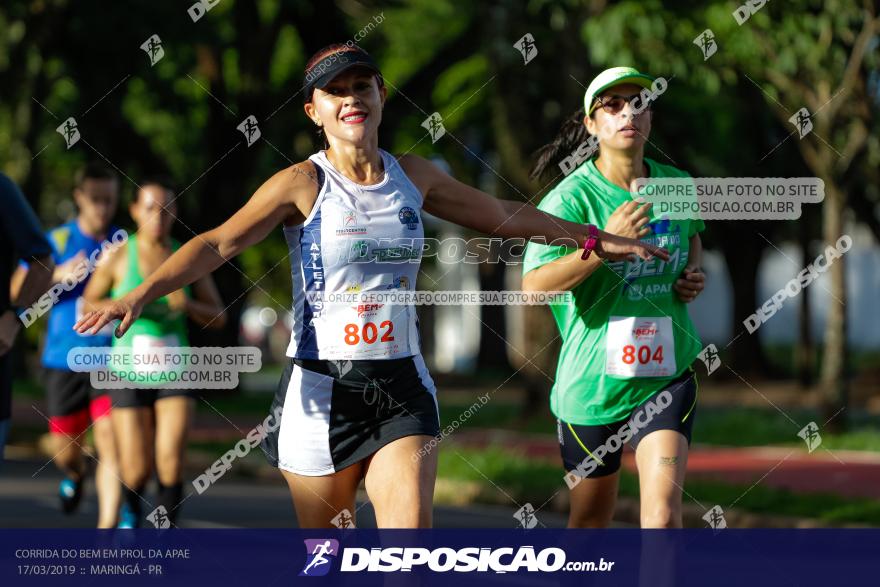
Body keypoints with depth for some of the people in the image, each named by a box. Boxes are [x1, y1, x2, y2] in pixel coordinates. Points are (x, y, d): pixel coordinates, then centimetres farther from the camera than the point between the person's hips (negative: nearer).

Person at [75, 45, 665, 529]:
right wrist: (141, 294, -29)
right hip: (322, 388, -3)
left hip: (403, 386, 3)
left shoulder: (413, 177, 7)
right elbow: (219, 244, -15)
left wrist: (595, 238, 26)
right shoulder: (303, 184, -6)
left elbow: (501, 216, 22)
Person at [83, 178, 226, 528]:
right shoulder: (118, 255, -5)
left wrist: (188, 305, -17)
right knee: (137, 470, 1)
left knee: (171, 464, -16)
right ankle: (130, 514, 37)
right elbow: (89, 305, 5)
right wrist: (121, 305, -16)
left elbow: (219, 318, 4)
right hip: (130, 371, -1)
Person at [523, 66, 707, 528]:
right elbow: (534, 283, -24)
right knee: (590, 518, 13)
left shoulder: (677, 185, 4)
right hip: (592, 381, -2)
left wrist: (692, 274, 6)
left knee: (662, 513, -16)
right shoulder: (571, 197, -12)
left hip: (666, 374, 2)